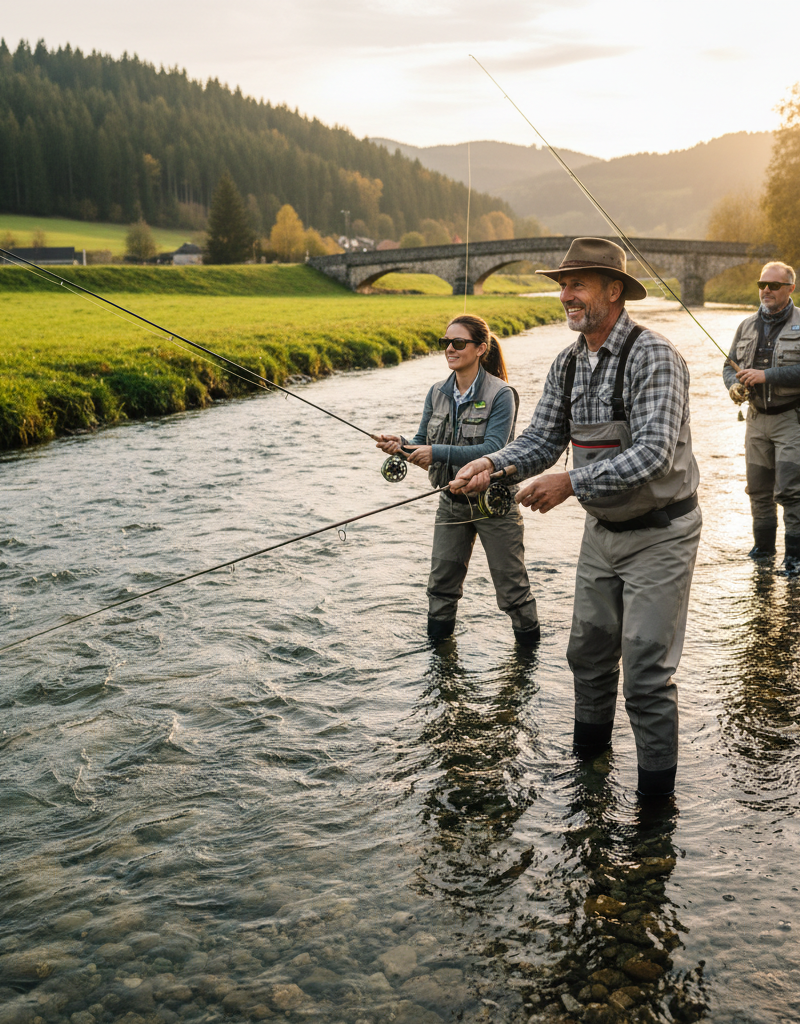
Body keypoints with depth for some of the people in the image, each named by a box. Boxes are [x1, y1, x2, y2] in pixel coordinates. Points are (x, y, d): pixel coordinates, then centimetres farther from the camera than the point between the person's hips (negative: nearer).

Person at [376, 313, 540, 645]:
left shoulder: (501, 395, -16)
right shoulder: (438, 393, 3)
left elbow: (494, 450, -26)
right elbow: (423, 444, 5)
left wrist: (438, 452, -33)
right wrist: (402, 444, -19)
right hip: (452, 502, 5)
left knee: (512, 585, 5)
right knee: (441, 582, 12)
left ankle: (530, 648, 24)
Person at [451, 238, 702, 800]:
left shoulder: (653, 356, -21)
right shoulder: (568, 363, 3)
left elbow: (653, 453, -30)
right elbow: (542, 437, 4)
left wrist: (570, 483, -33)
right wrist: (493, 464, -15)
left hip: (659, 535, -7)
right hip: (603, 530, 8)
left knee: (646, 671, -4)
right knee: (588, 651, 19)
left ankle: (656, 795, 12)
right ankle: (587, 760, 41)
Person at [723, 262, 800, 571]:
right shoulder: (747, 326, 13)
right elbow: (730, 365, 15)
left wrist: (766, 375, -21)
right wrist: (734, 385, -7)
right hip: (757, 418, 5)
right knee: (758, 488, 11)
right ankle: (764, 546, 26)